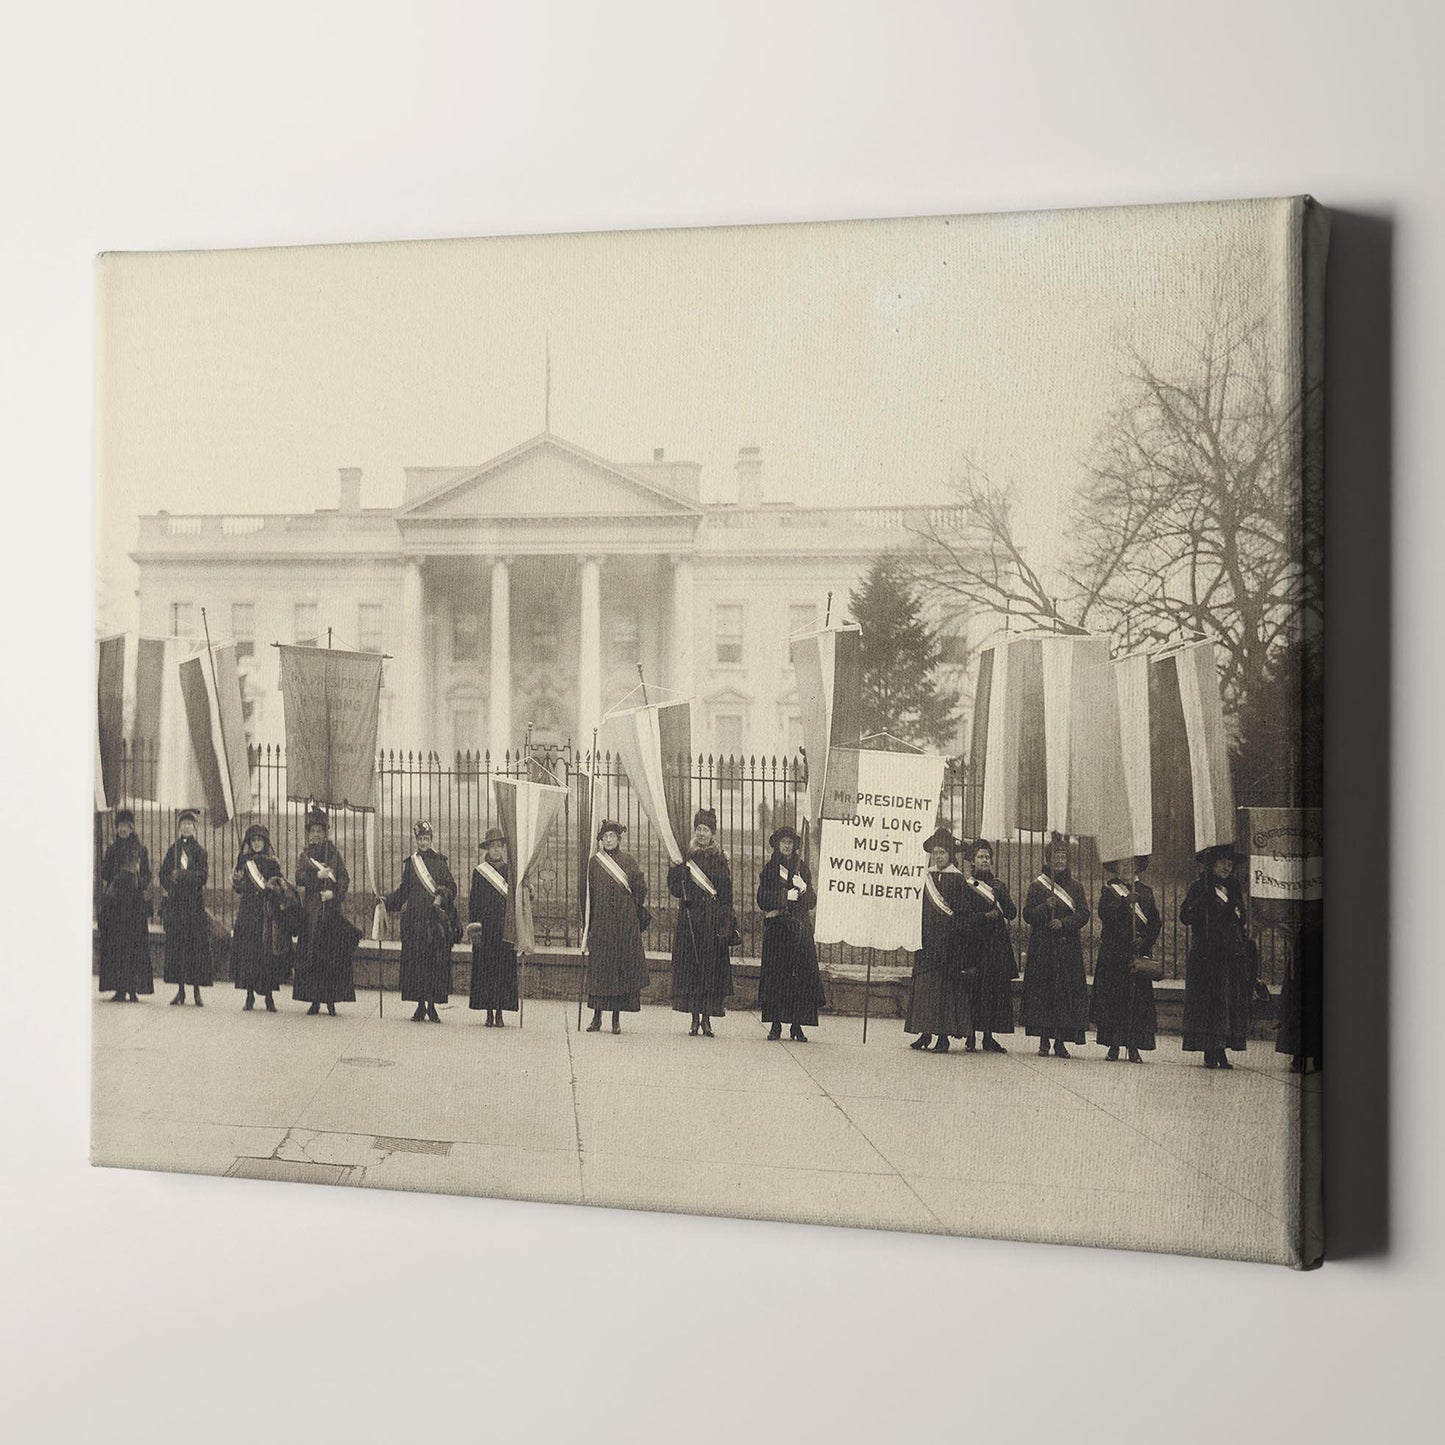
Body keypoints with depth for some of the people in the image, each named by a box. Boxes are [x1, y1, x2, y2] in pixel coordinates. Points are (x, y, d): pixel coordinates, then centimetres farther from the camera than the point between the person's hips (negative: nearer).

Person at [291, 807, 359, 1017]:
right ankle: (314, 1000, 0)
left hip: (330, 906, -1)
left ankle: (331, 999, -2)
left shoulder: (334, 853, 9)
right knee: (311, 955, -3)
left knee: (332, 953, -5)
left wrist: (334, 893, -14)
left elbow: (345, 879, 1)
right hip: (310, 908, 1)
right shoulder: (304, 855, 12)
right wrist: (318, 875, -18)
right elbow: (300, 878, -3)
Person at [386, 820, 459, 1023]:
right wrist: (387, 900, 4)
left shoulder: (439, 861, 6)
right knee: (416, 959, -1)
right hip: (414, 918, 2)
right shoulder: (409, 863, 13)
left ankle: (432, 1005, 1)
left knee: (436, 960, -5)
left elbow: (450, 886, 2)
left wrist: (442, 896, -16)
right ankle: (420, 1006, 5)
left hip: (435, 916, -2)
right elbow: (403, 891, 16)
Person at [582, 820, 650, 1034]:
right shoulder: (594, 862, 7)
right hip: (601, 922, 0)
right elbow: (590, 894, 7)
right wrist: (589, 923, 3)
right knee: (599, 966, -1)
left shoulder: (629, 861, 5)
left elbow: (641, 889, 5)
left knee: (623, 966, -1)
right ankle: (597, 1016, 5)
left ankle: (616, 1018, 4)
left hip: (626, 922, 0)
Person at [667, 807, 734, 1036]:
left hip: (713, 920, -1)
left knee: (711, 965, -3)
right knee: (690, 964, -1)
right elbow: (676, 891, 3)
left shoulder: (719, 861, 5)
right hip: (690, 920, 1)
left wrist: (727, 924, -7)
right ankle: (695, 1019, 5)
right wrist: (677, 869, -13)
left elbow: (727, 896, 2)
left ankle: (707, 1020, 1)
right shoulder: (686, 858, 9)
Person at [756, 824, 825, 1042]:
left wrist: (803, 889, -11)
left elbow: (812, 902, 8)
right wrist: (785, 896, -13)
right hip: (776, 929, -1)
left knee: (801, 973, -6)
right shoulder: (769, 869, 8)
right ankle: (775, 1025, -2)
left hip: (800, 927, 1)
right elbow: (763, 900, -1)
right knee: (776, 973, -6)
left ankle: (797, 1026, -3)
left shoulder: (802, 867, 12)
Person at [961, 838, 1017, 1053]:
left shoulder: (999, 885, 16)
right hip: (974, 941, -3)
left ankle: (989, 1036, 2)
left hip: (998, 942, 3)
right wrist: (983, 916, -11)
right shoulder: (965, 884, 6)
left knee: (997, 988, -3)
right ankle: (970, 1036, -2)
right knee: (974, 987, -8)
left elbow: (1012, 913, 6)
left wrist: (1000, 895, -7)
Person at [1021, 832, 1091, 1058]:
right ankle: (1043, 1040, 2)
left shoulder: (1075, 886, 11)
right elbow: (1027, 914, -1)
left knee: (1067, 990, -4)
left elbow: (1084, 913, 2)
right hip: (1042, 947, -1)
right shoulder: (1038, 885, 6)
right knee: (1042, 989, -5)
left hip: (1068, 948, 1)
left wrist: (1064, 923, -13)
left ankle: (1060, 1041, 0)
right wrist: (1045, 907, -18)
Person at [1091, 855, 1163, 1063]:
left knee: (1138, 997, -3)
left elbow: (1156, 922, 10)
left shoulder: (1145, 892, 13)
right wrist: (1125, 902, -25)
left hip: (1138, 952, 2)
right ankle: (1113, 1045, 3)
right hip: (1113, 954, -2)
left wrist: (1145, 940, -5)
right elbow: (1105, 913, -12)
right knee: (1112, 998, -3)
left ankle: (1133, 1047, 0)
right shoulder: (1109, 891, 7)